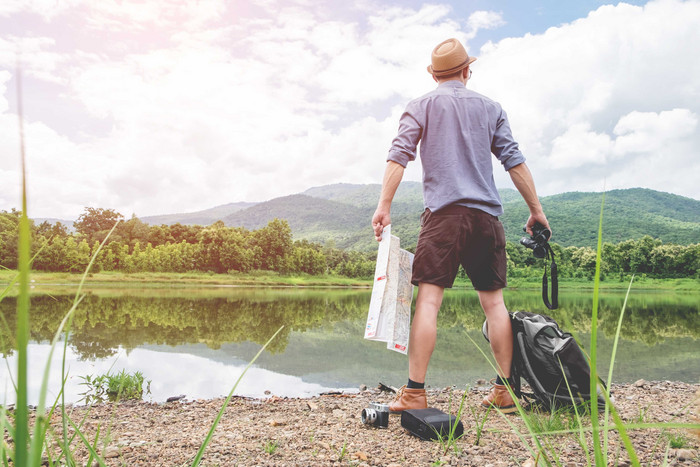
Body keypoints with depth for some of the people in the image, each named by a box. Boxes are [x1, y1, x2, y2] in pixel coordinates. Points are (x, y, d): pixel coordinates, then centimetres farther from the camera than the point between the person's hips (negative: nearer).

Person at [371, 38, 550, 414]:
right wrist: (536, 210, 15)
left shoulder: (421, 106, 10)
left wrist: (384, 206, -8)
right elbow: (515, 162, 12)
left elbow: (398, 156, -4)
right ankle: (505, 390, 14)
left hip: (444, 213, -3)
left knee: (428, 300, -7)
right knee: (493, 301, 9)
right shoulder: (490, 108, 17)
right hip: (487, 215, 3)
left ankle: (414, 393, -8)